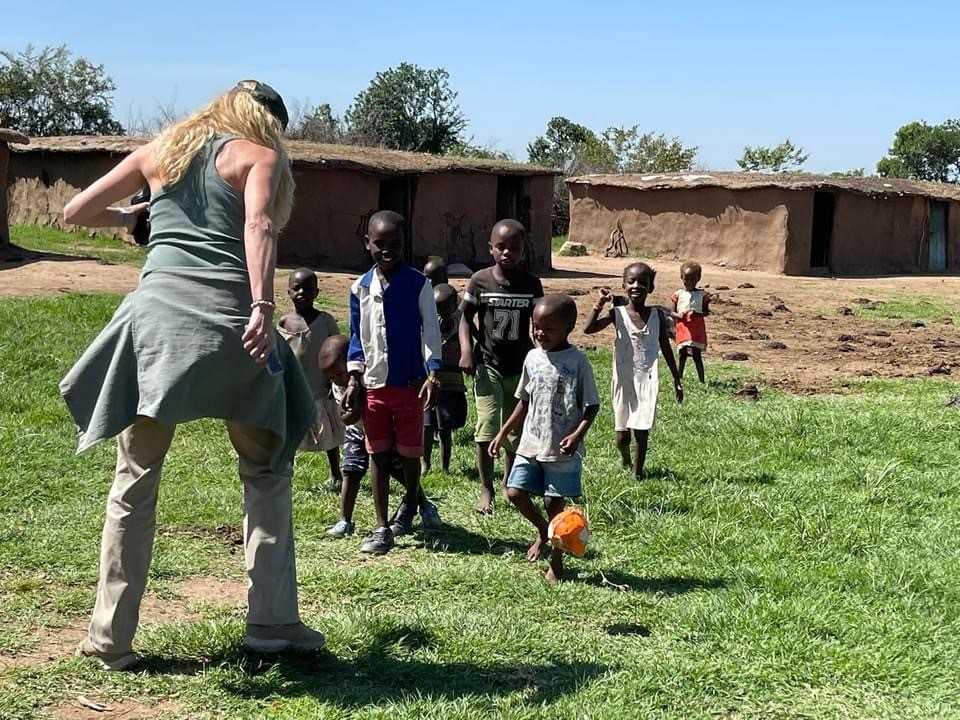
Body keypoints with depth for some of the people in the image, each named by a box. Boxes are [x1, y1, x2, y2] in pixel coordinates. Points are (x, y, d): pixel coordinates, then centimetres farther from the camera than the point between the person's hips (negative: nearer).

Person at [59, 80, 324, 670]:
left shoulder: (159, 151, 21)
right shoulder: (262, 156, 11)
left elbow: (75, 212, 23)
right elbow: (259, 228, -9)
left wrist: (128, 218, 42)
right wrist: (263, 307, -21)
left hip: (157, 312, 3)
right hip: (229, 319, -2)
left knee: (136, 480, 8)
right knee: (267, 471, 14)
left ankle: (111, 638, 9)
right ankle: (272, 622, 12)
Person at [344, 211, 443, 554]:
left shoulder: (418, 285, -7)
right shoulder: (361, 287, 3)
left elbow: (431, 331, -6)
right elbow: (357, 336, 9)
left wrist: (433, 375, -15)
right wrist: (354, 379, 5)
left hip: (410, 383, -3)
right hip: (375, 384, 3)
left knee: (409, 451, 8)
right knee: (378, 454, 5)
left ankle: (409, 504, 36)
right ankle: (382, 527, 10)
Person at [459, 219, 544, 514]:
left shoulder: (531, 284, 0)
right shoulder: (480, 280, -4)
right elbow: (466, 318, 3)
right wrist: (466, 350, -10)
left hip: (520, 366, 2)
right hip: (488, 365, -2)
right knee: (487, 427, -10)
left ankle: (509, 482, 33)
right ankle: (486, 491, 1)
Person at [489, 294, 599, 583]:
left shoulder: (577, 362, -10)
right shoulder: (533, 358, 5)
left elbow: (591, 406, -8)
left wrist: (577, 434, -23)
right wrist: (503, 433, 12)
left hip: (562, 450, -5)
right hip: (531, 444, 5)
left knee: (554, 502, 1)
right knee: (515, 492, 0)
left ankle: (556, 562, 18)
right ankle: (543, 530, 29)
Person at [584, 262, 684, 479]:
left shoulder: (657, 315, -1)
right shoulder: (617, 313, -7)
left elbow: (665, 348, 9)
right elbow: (588, 329, -19)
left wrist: (677, 379, 12)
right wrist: (600, 303, -25)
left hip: (647, 381, 1)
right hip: (623, 380, -1)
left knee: (641, 433, 0)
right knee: (622, 435, 7)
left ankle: (638, 470, 19)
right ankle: (625, 459, 38)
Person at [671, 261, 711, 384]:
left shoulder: (702, 294, 0)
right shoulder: (678, 294, 3)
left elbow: (706, 312, 1)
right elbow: (672, 312, 5)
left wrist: (697, 314, -19)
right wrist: (679, 315, -17)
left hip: (697, 331, -1)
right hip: (682, 330, 1)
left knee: (697, 356, -1)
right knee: (682, 356, 7)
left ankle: (702, 381, 3)